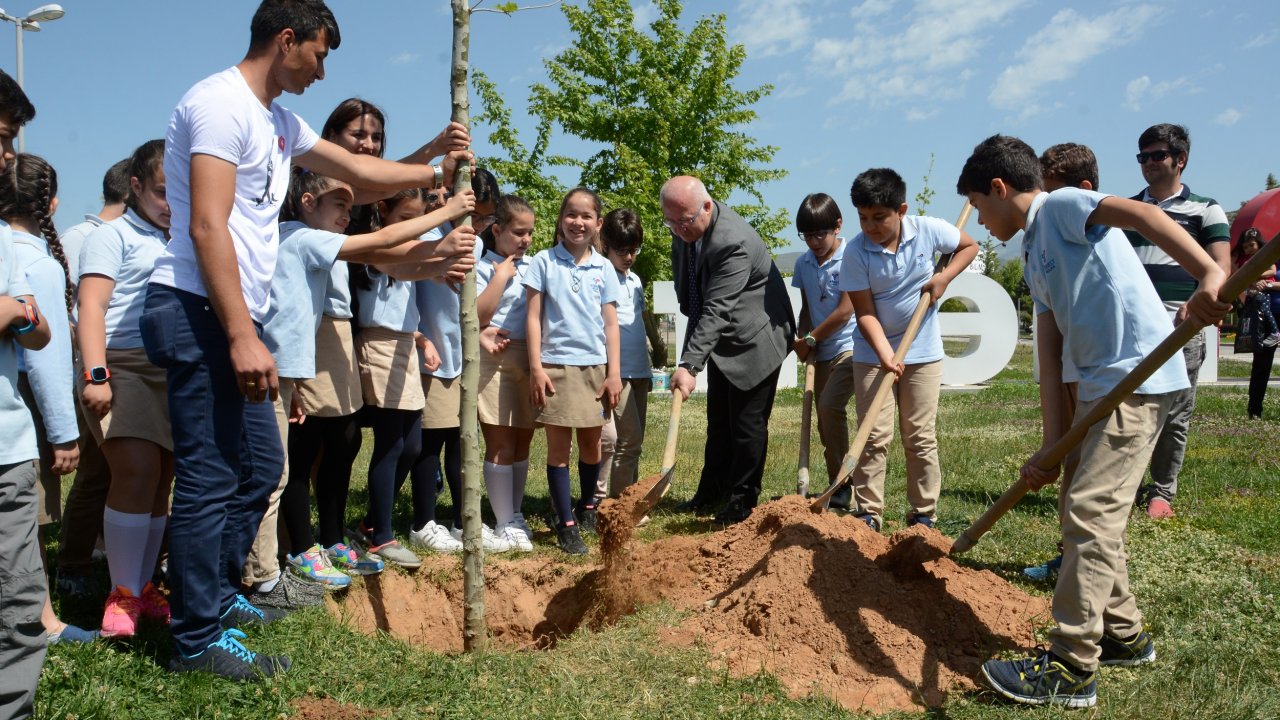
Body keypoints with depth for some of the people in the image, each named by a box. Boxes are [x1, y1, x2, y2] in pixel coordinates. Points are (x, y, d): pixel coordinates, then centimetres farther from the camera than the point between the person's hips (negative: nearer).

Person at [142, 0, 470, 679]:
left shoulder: (280, 121, 19)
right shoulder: (222, 102, -11)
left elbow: (361, 172, 28)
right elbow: (207, 226, -20)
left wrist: (436, 168, 20)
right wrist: (242, 337, -24)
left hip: (236, 317, 10)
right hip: (199, 312, -10)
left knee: (260, 466, 15)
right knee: (210, 478, -6)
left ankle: (218, 596, 30)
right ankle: (199, 638, 5)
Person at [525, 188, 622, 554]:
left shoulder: (604, 268, 7)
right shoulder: (544, 262, 0)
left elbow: (610, 322, 7)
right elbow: (533, 316, -2)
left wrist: (614, 372, 3)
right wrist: (535, 366, -8)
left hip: (594, 364, 3)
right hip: (556, 364, -3)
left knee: (591, 442, 13)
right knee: (559, 446, 0)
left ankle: (588, 507, 34)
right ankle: (566, 525, 7)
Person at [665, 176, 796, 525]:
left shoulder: (734, 243, -31)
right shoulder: (685, 228, -4)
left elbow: (716, 310, -35)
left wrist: (689, 364, -40)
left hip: (754, 339, -8)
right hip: (721, 339, 9)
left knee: (748, 423, 0)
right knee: (718, 421, 16)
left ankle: (742, 502, 12)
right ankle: (711, 493, 28)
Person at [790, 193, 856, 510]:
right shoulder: (804, 264, 7)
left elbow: (845, 310, -14)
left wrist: (810, 339, -7)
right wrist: (804, 342, -2)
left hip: (849, 345, -7)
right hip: (820, 351, 7)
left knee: (830, 405, -23)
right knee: (825, 423, 10)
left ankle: (843, 485, -12)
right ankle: (837, 488, 21)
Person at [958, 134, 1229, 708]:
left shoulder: (1060, 205, -6)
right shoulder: (1035, 256, 18)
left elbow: (1143, 215, -26)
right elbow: (1051, 353, 12)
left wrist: (1209, 275, -42)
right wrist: (1052, 443, 4)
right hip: (1099, 383, 10)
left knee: (1089, 515, -9)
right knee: (1084, 509, 17)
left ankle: (1071, 670, -2)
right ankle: (1124, 635, 32)